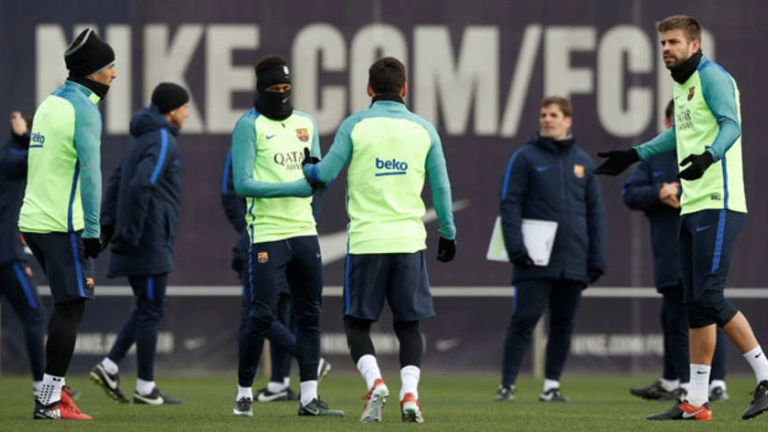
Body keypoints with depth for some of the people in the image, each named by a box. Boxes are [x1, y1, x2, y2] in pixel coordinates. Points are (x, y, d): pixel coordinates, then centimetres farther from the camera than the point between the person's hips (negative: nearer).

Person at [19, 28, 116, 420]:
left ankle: (53, 388, 15)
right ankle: (50, 402, -8)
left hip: (33, 220, 9)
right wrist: (92, 231, -16)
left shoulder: (49, 104, 15)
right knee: (71, 307, -5)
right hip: (62, 225, -9)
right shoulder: (83, 110, -12)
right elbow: (90, 173, -17)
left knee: (66, 304, 17)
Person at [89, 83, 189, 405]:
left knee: (146, 310, 15)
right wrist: (130, 233, -23)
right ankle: (146, 388, 2)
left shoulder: (141, 138, 17)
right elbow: (141, 185, -25)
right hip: (150, 243, -9)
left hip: (134, 243, 9)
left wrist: (108, 226, 16)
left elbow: (117, 182, 20)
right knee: (151, 312, -3)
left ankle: (109, 367, 7)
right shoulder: (162, 141, -13)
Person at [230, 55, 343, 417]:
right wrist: (293, 188, -20)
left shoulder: (305, 123, 14)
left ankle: (309, 398, 6)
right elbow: (243, 184, -13)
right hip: (267, 234, -6)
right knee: (262, 315, -8)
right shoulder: (249, 126, -5)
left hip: (304, 231, 6)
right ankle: (244, 393, 5)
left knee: (310, 315, 4)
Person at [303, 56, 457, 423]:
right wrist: (448, 233, 22)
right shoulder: (423, 130, 6)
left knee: (357, 324, 9)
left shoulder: (354, 126, -1)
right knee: (408, 325, 9)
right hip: (410, 239, 2)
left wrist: (306, 168, 22)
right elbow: (441, 187, 11)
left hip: (365, 241, -2)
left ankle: (375, 383, -13)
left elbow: (326, 173, 0)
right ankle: (410, 393, -8)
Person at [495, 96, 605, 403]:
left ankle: (552, 385, 14)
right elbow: (510, 205, -4)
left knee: (563, 325, 6)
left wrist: (597, 260, 8)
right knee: (524, 320, -8)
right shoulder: (526, 158, 2)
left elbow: (595, 212, 14)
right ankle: (507, 384, -5)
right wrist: (517, 248, -15)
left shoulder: (583, 162, 13)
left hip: (573, 262, 4)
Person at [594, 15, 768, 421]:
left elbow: (731, 125, -24)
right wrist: (634, 155, 40)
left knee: (709, 298, -15)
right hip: (692, 205, 9)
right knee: (696, 305, 6)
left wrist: (709, 156, -42)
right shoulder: (681, 83, 18)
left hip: (717, 204, -9)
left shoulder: (712, 76, -9)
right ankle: (695, 402, 8)